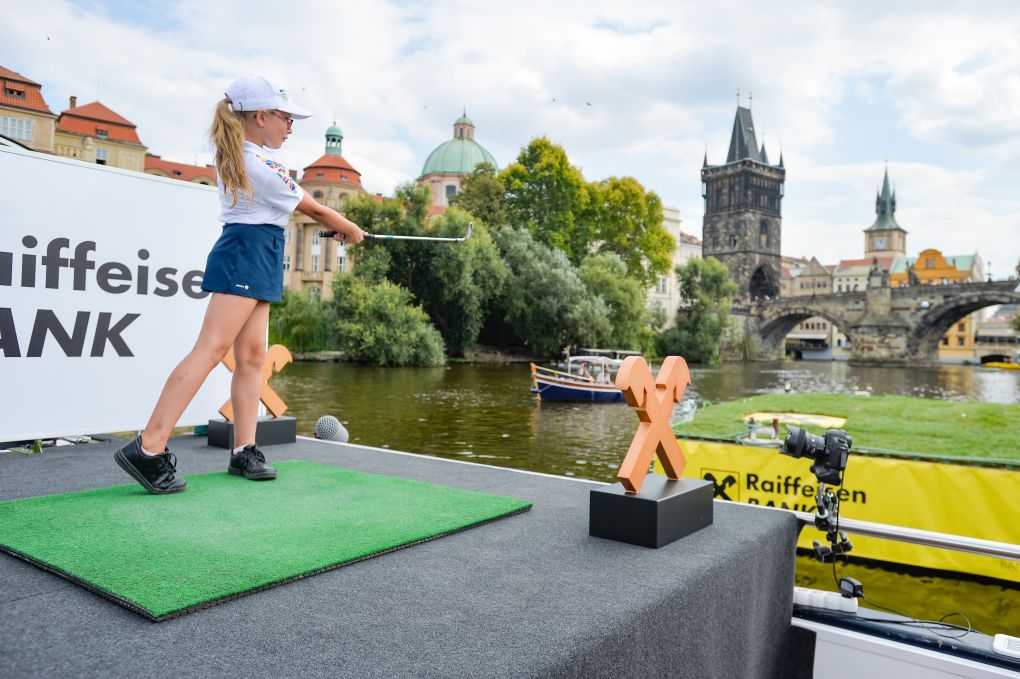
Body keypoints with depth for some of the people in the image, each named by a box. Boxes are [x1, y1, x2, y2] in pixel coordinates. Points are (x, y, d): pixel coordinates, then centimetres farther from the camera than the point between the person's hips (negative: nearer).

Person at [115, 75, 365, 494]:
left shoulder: (235, 157, 14)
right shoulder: (262, 167, -16)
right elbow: (315, 210, -4)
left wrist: (333, 224, 25)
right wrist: (352, 230, 13)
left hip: (256, 258, 10)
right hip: (246, 255, -10)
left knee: (252, 355, 6)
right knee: (212, 348, -16)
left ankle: (243, 451, 7)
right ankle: (148, 448, -18)